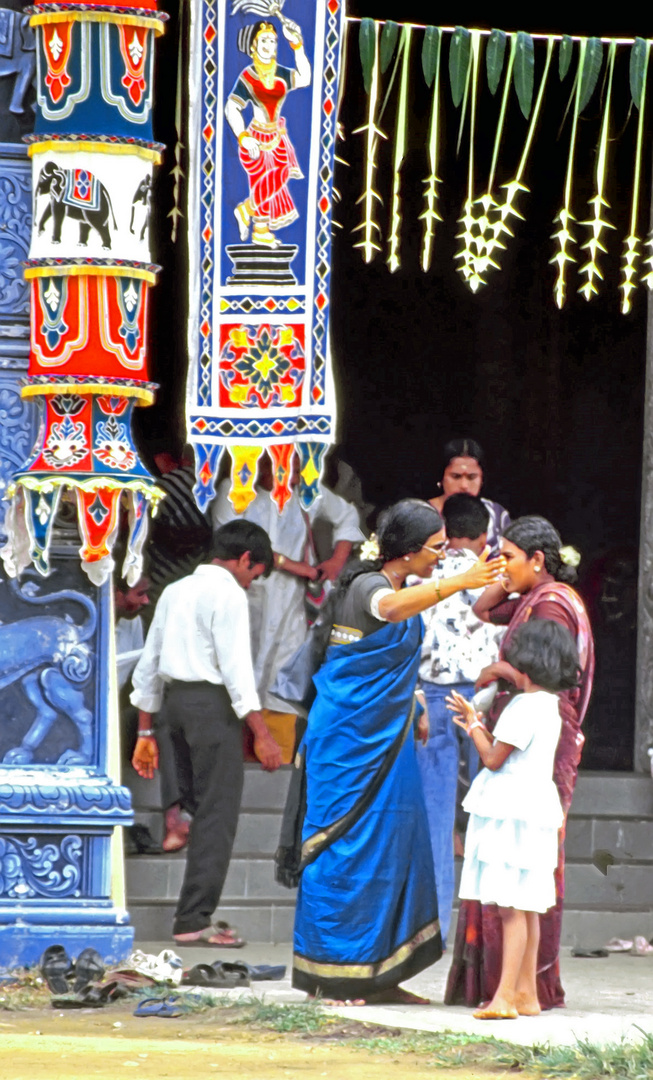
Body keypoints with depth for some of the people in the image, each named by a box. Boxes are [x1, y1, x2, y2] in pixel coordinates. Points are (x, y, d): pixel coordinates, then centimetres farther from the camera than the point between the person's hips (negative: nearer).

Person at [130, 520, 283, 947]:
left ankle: (197, 913, 14)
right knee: (218, 814, -6)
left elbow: (149, 664, 20)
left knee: (200, 807, 14)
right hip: (212, 702, -8)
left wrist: (147, 732, 24)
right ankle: (194, 920, -10)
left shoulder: (175, 591, 18)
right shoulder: (228, 594, -7)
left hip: (173, 700, 8)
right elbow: (236, 668, -15)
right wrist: (262, 734, -15)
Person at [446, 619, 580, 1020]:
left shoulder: (525, 707, -16)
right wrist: (478, 724, 24)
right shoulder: (548, 706, 14)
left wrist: (473, 724, 3)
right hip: (533, 812, 10)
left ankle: (507, 996, -16)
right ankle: (526, 992, 17)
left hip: (513, 817, -10)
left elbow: (494, 759, -12)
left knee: (511, 906, -12)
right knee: (525, 908, 13)